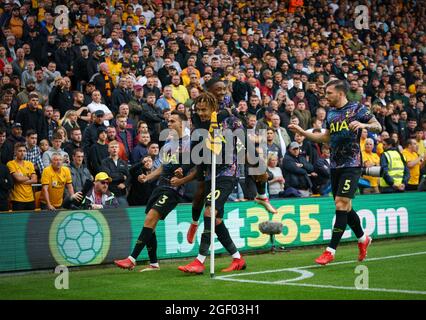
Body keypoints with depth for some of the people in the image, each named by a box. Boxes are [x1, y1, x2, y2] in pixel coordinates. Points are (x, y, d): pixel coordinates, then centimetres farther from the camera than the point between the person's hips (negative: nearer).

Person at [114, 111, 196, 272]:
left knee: (150, 219, -18)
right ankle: (154, 264, 13)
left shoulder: (190, 143, -5)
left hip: (173, 189, -9)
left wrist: (181, 180, -19)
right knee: (149, 223, 4)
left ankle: (131, 260, -19)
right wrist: (147, 177, 11)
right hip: (160, 186, 9)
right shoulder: (167, 144, 20)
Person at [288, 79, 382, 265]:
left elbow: (378, 127, -8)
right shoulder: (331, 113, 14)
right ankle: (363, 239, 34)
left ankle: (331, 251, -11)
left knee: (341, 204, -13)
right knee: (344, 207, 12)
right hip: (335, 166, 7)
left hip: (351, 164, -7)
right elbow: (326, 137, 25)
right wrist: (302, 132, 17)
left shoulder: (357, 108, -5)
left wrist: (363, 125, -28)